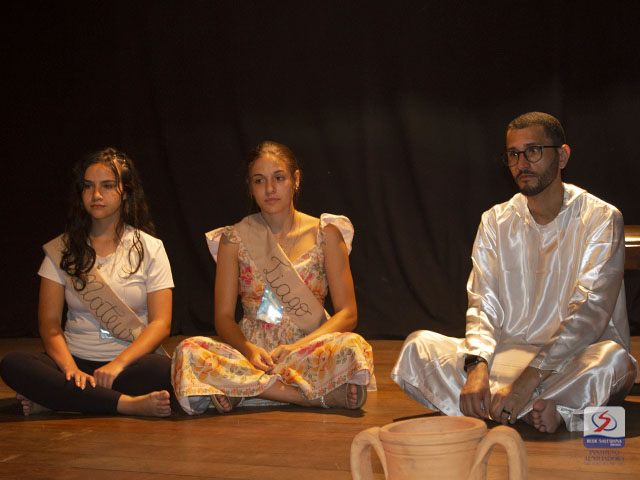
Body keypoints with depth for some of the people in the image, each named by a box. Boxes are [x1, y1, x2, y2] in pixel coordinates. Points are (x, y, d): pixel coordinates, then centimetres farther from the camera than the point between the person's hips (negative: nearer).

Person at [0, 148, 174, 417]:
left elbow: (160, 323, -3)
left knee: (162, 368, -36)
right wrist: (70, 368, -19)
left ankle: (63, 399, -23)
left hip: (131, 362, -1)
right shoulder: (61, 250, 10)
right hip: (77, 362, 2)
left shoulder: (150, 248, 6)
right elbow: (49, 322, 2)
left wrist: (117, 364, -20)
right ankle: (129, 404, -31)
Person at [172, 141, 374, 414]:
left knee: (352, 347, -34)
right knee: (189, 352, -31)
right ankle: (322, 394, -28)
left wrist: (298, 347, -15)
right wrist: (248, 349, -16)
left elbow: (347, 314, 1)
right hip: (252, 353, 2)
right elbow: (223, 317, 6)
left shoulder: (325, 234, 6)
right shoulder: (234, 239, 9)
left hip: (310, 349, -2)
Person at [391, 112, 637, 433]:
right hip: (509, 356, 4)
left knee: (613, 359, -37)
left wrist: (529, 379, -28)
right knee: (419, 346, -19)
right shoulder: (495, 222, 9)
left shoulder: (600, 219, -5)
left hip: (574, 363, -3)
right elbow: (483, 307, 1)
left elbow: (589, 313, -16)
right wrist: (477, 367, -22)